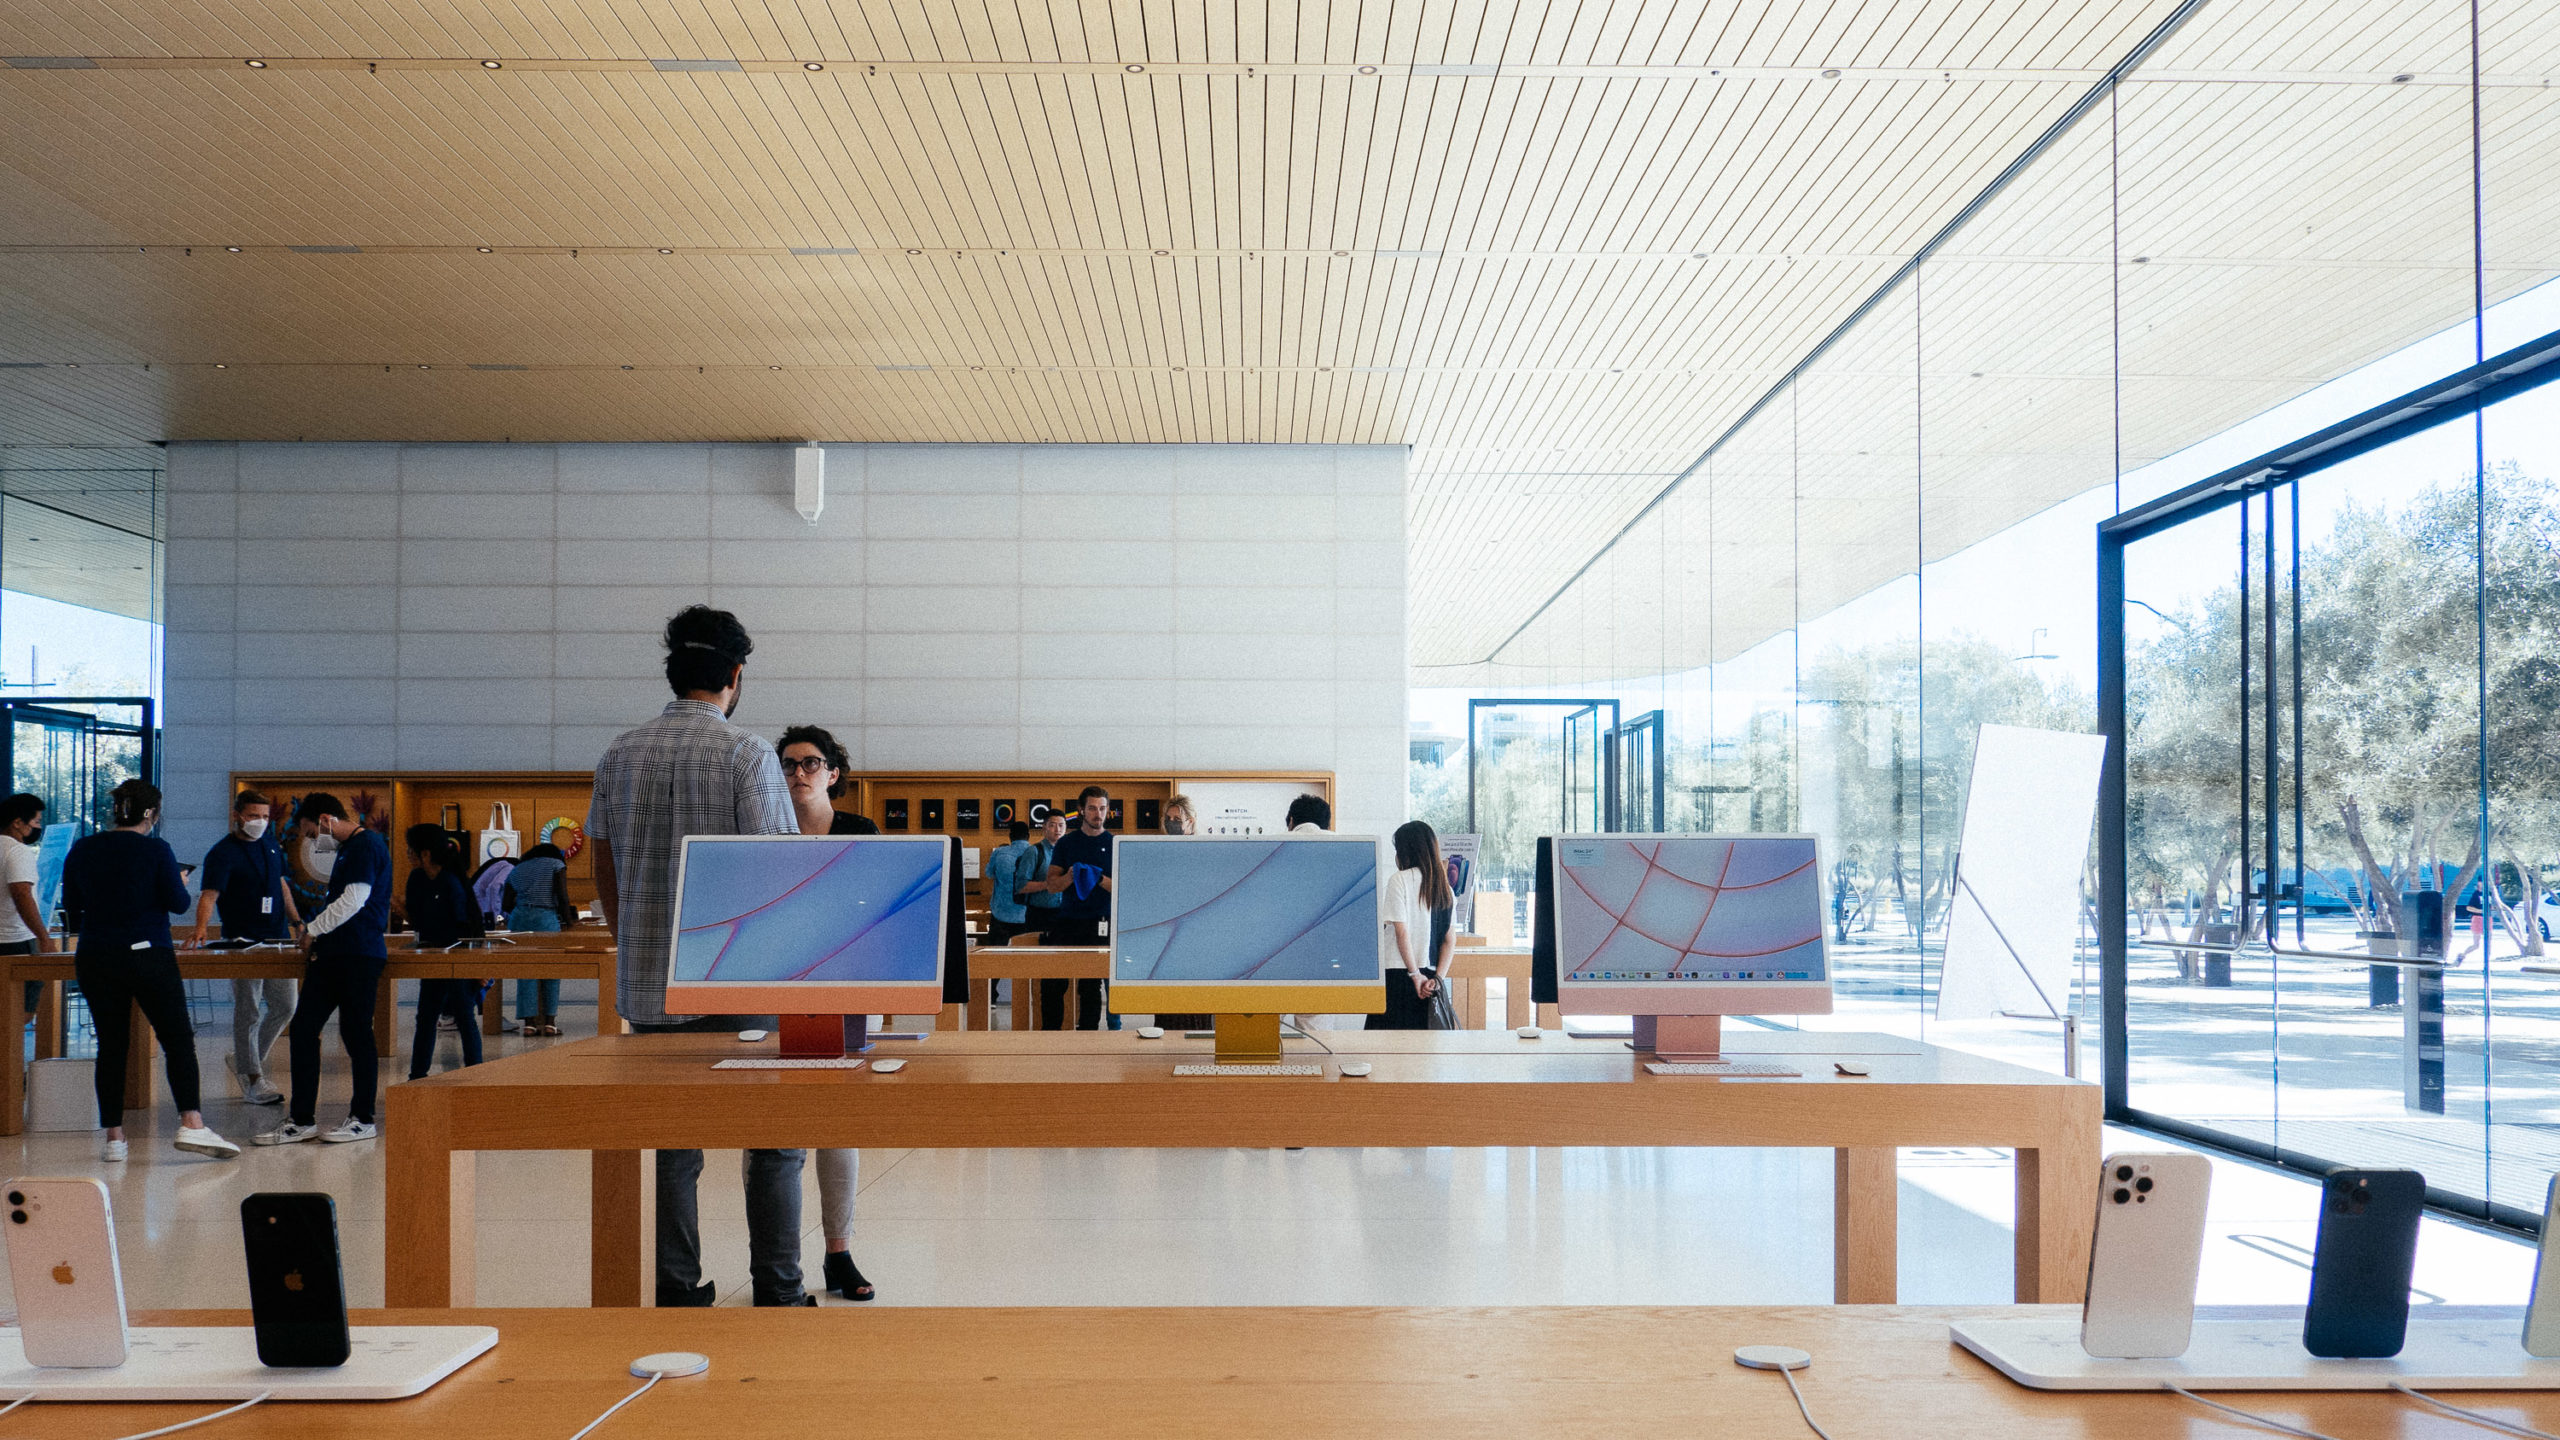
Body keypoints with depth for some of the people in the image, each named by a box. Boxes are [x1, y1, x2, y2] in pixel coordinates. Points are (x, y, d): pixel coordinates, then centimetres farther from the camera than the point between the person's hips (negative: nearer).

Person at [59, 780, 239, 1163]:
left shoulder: (81, 851, 6)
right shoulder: (156, 850, -8)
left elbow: (71, 907, 13)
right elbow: (178, 904, -7)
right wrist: (181, 883, 14)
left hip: (94, 959, 4)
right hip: (148, 956, -4)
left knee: (111, 1044, 9)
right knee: (178, 1038, 0)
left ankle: (113, 1136, 8)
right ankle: (191, 1123, -12)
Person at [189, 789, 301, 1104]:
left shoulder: (270, 844, 12)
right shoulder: (222, 853, -10)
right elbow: (209, 894, -21)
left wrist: (296, 921, 16)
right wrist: (201, 928, -37)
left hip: (277, 939, 7)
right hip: (243, 942, -7)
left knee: (285, 1007, 9)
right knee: (247, 1012, -1)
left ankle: (248, 1060, 28)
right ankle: (252, 1079, 6)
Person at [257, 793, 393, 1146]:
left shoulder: (366, 845, -11)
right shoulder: (347, 848, 21)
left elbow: (353, 901, -17)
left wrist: (312, 930, -6)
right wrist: (316, 935, 15)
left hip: (358, 954, -10)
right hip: (332, 953, 10)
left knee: (356, 1034, -3)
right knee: (302, 1030, 6)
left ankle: (363, 1119, 7)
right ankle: (301, 1121, 10)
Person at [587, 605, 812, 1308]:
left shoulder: (620, 754, 7)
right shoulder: (747, 754, -8)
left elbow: (604, 870, 13)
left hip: (649, 985, 5)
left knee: (671, 1144, 11)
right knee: (774, 1139, 7)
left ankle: (678, 1293, 15)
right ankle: (777, 1293, 8)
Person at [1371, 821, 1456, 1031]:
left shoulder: (1400, 880, -6)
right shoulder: (1444, 885, 11)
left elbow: (1402, 931, -12)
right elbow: (1450, 940, 7)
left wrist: (1415, 974, -10)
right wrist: (1437, 978, 1)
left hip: (1399, 975, -6)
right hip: (1429, 973, 6)